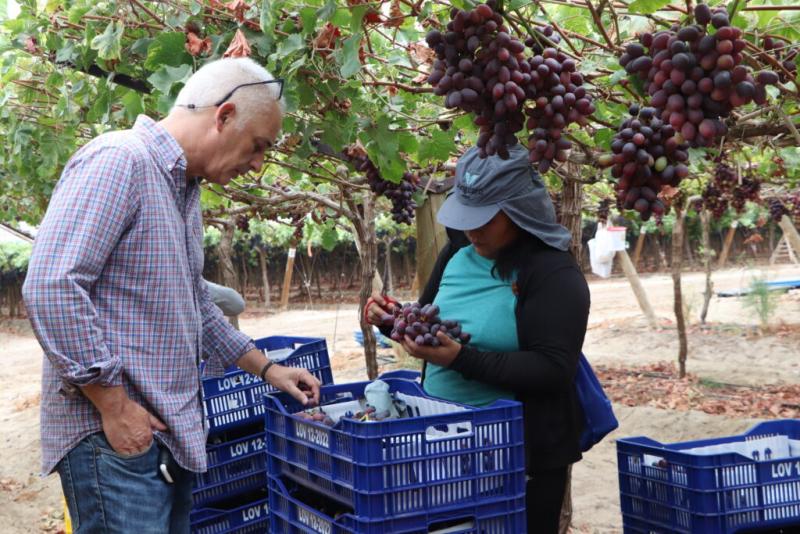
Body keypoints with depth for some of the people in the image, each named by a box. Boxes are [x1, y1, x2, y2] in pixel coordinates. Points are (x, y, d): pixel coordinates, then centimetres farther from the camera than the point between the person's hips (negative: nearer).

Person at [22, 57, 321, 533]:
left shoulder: (185, 188, 16)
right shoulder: (118, 161, -15)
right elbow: (51, 289, -23)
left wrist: (266, 368, 24)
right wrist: (115, 406, -19)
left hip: (173, 432, 9)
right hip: (113, 433, -9)